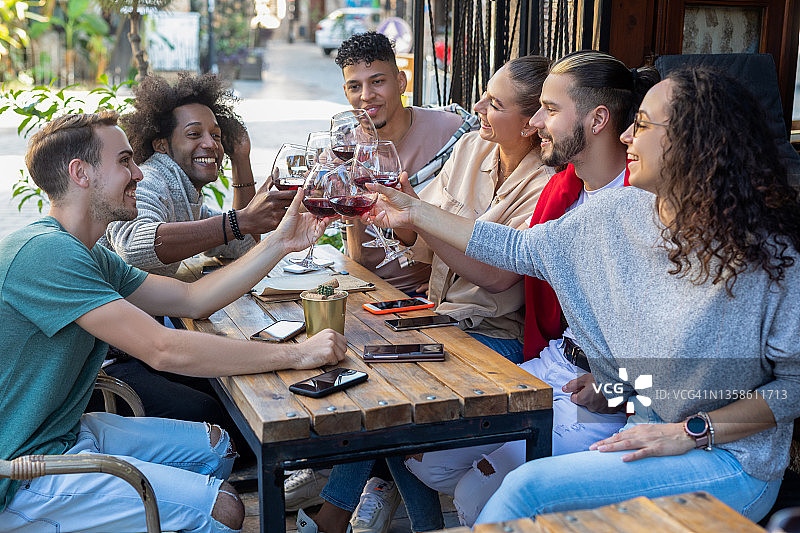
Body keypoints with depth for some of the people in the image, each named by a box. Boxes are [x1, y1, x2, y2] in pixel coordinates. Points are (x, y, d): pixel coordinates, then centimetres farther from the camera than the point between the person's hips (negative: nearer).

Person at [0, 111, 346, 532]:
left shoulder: (90, 257, 8)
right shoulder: (45, 252, -25)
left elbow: (193, 299, 8)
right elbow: (163, 350, -30)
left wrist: (279, 243, 4)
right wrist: (296, 354, -26)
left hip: (63, 431, 10)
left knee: (216, 445, 15)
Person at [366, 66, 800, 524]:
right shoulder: (622, 213, -1)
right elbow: (520, 249, 9)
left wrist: (690, 432, -19)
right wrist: (416, 212, 12)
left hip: (728, 458, -6)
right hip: (638, 429, 6)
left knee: (530, 485, -20)